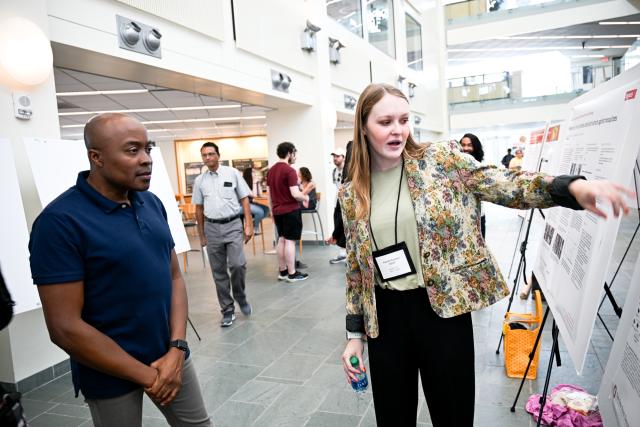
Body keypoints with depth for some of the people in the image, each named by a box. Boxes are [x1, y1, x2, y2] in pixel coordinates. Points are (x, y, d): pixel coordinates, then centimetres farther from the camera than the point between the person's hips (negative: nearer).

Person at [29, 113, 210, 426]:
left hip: (170, 355, 6)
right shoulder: (60, 221, -19)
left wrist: (176, 348, -8)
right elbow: (65, 328, -19)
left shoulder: (152, 203, 0)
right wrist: (147, 375, -14)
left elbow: (175, 277, 4)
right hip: (112, 375, -5)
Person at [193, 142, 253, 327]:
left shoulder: (232, 173, 0)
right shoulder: (199, 180, 7)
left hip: (233, 225, -2)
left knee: (237, 264, -14)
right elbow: (199, 209, 12)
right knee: (218, 272, 6)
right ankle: (227, 310, 18)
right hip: (212, 228, 3)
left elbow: (244, 200, 1)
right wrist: (202, 235, 11)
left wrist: (249, 225, -5)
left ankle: (240, 296, 16)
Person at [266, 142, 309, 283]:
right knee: (290, 241, -3)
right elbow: (295, 194, -22)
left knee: (281, 240, 14)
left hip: (277, 210, 8)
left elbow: (269, 193, 15)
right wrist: (306, 198, -2)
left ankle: (282, 271, 20)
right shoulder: (289, 170, -16)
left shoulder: (271, 170, 10)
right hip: (290, 210, -8)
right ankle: (292, 274, 4)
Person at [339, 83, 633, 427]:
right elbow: (355, 267, 6)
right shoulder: (351, 194, 1)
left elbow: (504, 185, -8)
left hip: (445, 308, -1)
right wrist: (354, 332, 6)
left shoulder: (439, 161, -3)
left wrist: (573, 187, -26)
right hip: (386, 316, 2)